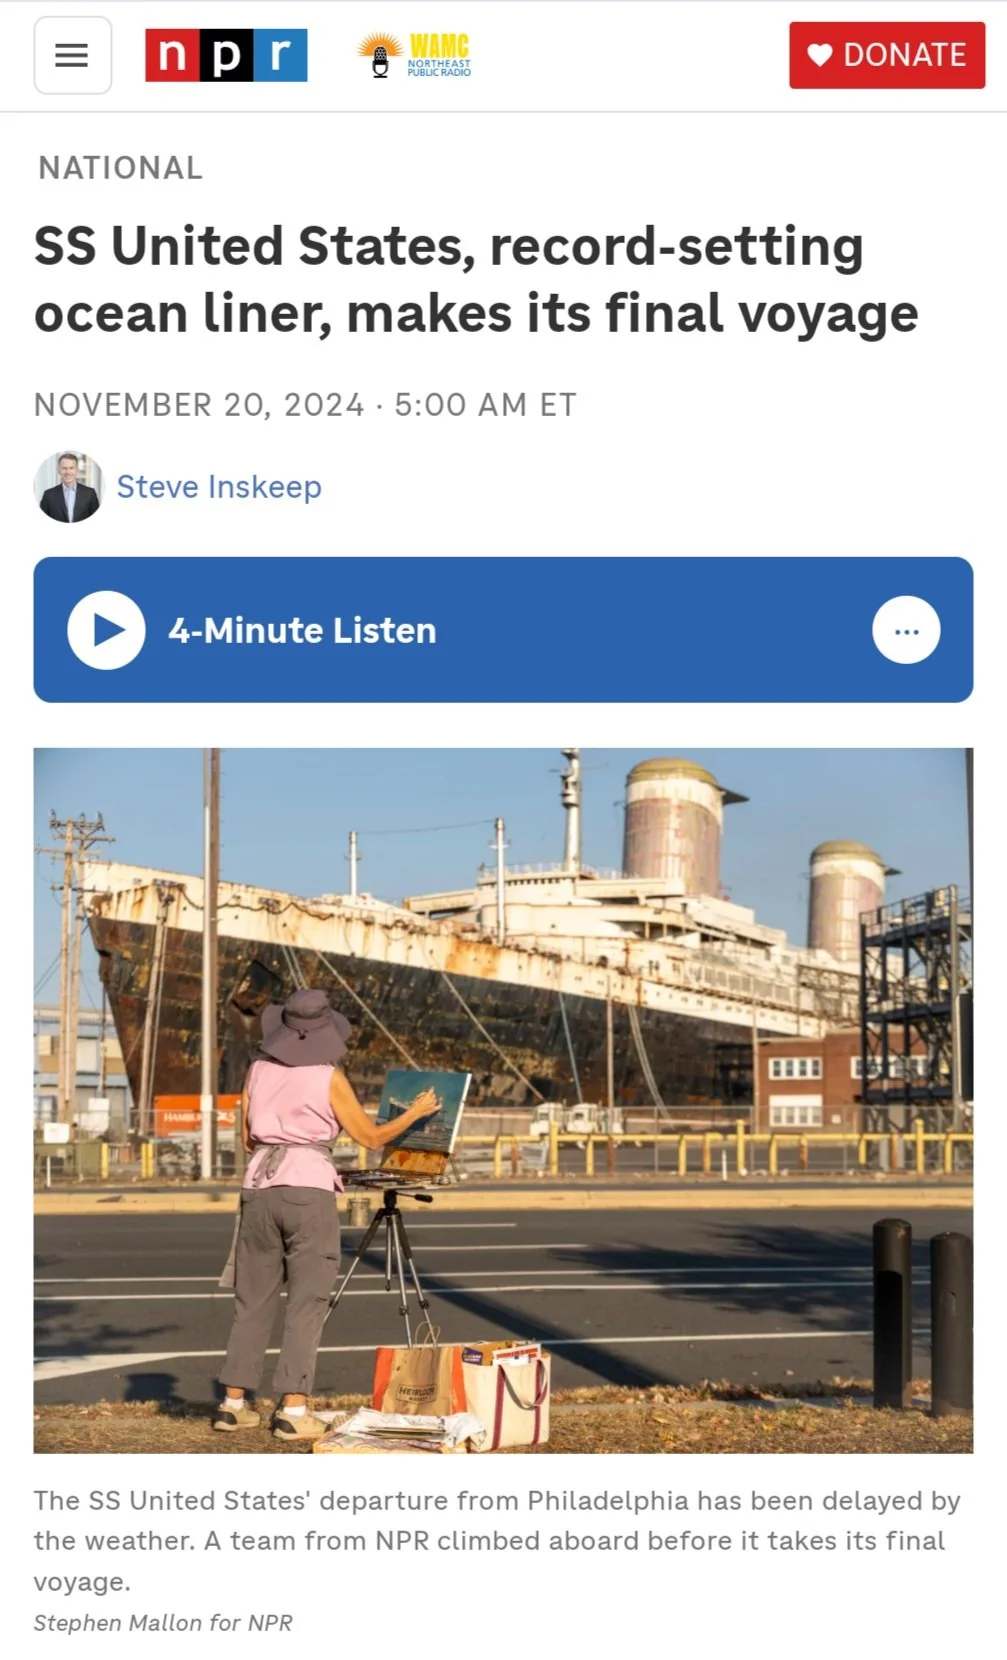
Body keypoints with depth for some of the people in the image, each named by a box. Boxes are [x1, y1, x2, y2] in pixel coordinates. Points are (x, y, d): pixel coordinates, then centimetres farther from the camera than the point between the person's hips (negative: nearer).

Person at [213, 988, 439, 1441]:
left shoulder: (258, 1069, 8)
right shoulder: (329, 1077, -3)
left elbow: (248, 1139, 15)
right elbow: (371, 1138, 3)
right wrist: (415, 1113, 17)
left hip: (260, 1187, 4)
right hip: (308, 1191, -4)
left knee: (253, 1300, 13)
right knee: (307, 1302, -1)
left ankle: (233, 1402, 14)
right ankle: (293, 1410, -7)